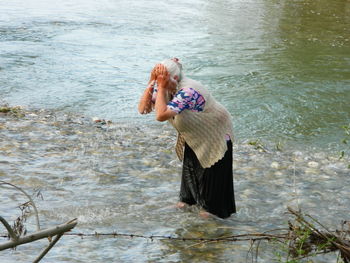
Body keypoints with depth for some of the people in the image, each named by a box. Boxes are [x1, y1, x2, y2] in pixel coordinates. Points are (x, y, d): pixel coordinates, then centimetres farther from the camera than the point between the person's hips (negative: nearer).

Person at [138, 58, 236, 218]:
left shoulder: (188, 91, -41)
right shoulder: (165, 89, -15)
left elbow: (161, 116, -49)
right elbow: (143, 109, -19)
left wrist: (161, 87, -45)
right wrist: (151, 83, -28)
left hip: (215, 133, -8)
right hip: (194, 135, 8)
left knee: (211, 171, 7)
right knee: (190, 164, 19)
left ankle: (212, 206, 27)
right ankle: (190, 197, 42)